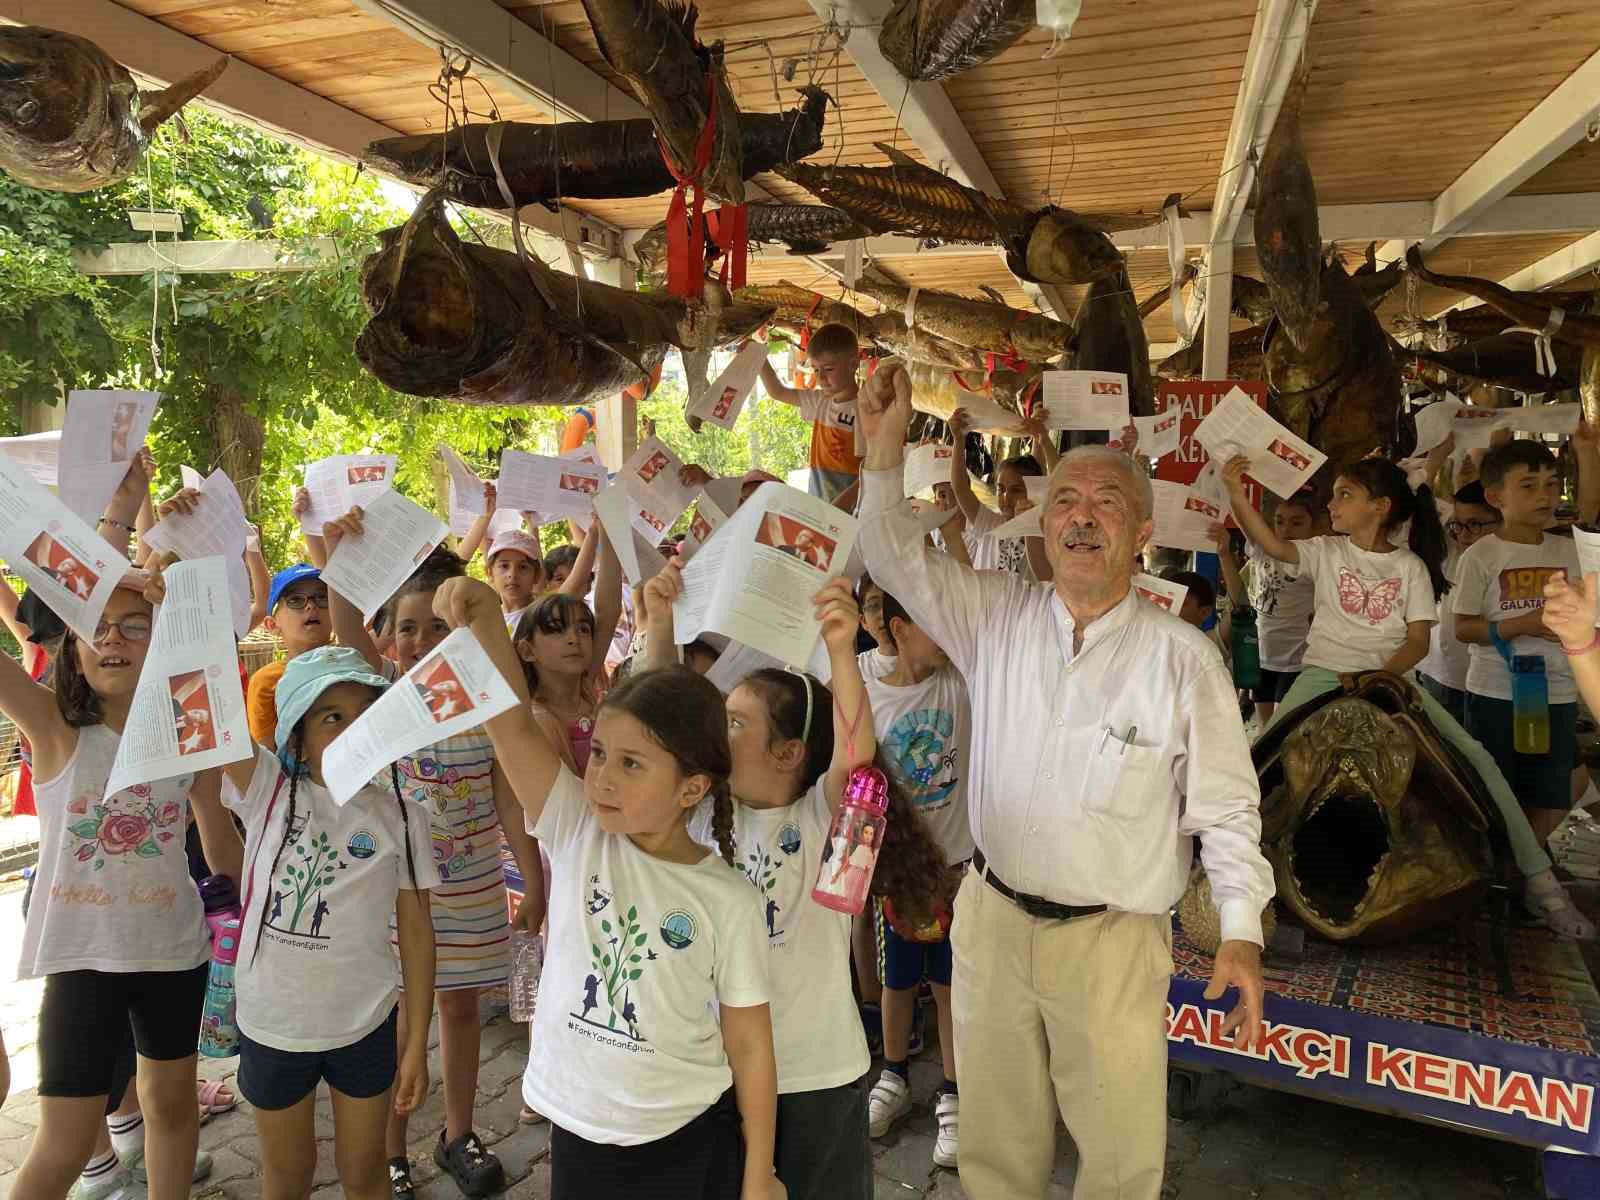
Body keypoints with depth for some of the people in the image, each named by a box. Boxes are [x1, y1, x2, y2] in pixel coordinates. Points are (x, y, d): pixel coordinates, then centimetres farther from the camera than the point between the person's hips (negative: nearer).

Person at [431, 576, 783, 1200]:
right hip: (579, 1132, 2)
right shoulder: (577, 833, -10)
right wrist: (486, 618, -38)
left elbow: (749, 1045, -7)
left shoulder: (728, 901, -14)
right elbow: (515, 724, -23)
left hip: (692, 1142, -2)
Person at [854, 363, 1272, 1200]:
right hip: (992, 918, 3)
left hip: (1113, 939, -2)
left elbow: (1225, 806, -4)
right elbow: (899, 560, 1)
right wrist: (885, 447, -11)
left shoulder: (1181, 658, -8)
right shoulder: (997, 619, 0)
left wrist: (1241, 932, -9)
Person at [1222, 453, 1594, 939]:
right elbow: (1272, 544, -11)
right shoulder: (1327, 552, 6)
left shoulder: (1411, 566, 5)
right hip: (1325, 675, 0)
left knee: (1474, 755, -12)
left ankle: (1539, 880, -2)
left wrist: (1381, 675, -19)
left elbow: (1418, 640, 0)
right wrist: (1236, 493, -23)